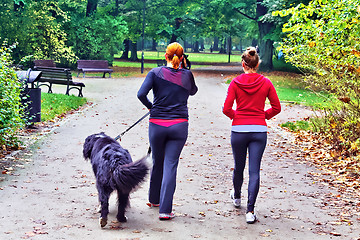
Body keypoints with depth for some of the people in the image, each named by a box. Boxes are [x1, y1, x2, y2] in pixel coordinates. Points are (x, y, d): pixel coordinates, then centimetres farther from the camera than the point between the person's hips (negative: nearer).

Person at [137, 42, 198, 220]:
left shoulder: (156, 73, -1)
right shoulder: (187, 75, 3)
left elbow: (141, 94, -13)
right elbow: (193, 91, 25)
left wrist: (150, 106, 5)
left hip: (157, 125, 1)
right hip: (179, 126, 0)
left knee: (157, 163, 18)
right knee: (170, 165, -1)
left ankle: (154, 199, 37)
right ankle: (165, 210, -8)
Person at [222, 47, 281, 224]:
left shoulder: (235, 83, -5)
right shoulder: (266, 83, -1)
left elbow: (226, 109, -8)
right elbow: (276, 108, 3)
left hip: (239, 129, 0)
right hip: (259, 131, 0)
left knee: (238, 167, 19)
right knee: (254, 171, -1)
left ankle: (237, 197, 45)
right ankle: (250, 211, -8)